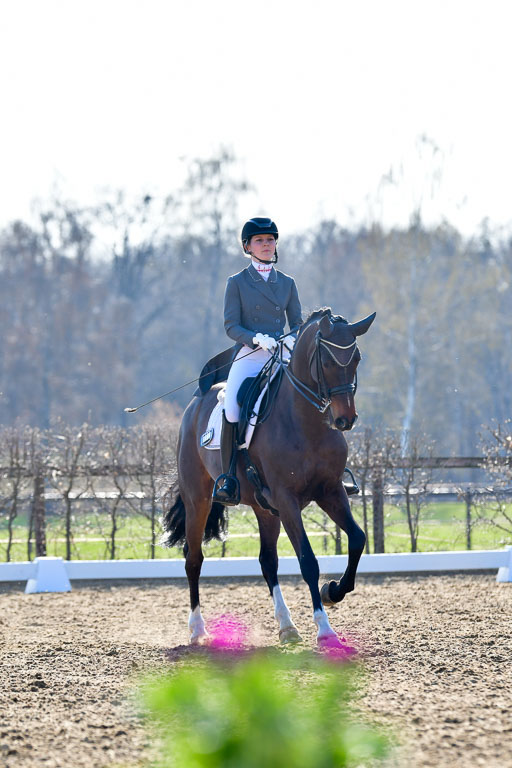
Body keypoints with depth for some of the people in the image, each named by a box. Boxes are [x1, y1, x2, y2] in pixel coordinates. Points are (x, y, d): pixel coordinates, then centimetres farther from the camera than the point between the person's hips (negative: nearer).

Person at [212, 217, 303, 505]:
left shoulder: (287, 283, 16)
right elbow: (231, 325, 1)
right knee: (232, 407, -29)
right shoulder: (237, 283, 7)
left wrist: (292, 339, -8)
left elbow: (297, 322, 16)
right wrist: (256, 339, -17)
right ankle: (228, 477, -22)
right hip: (249, 356, -3)